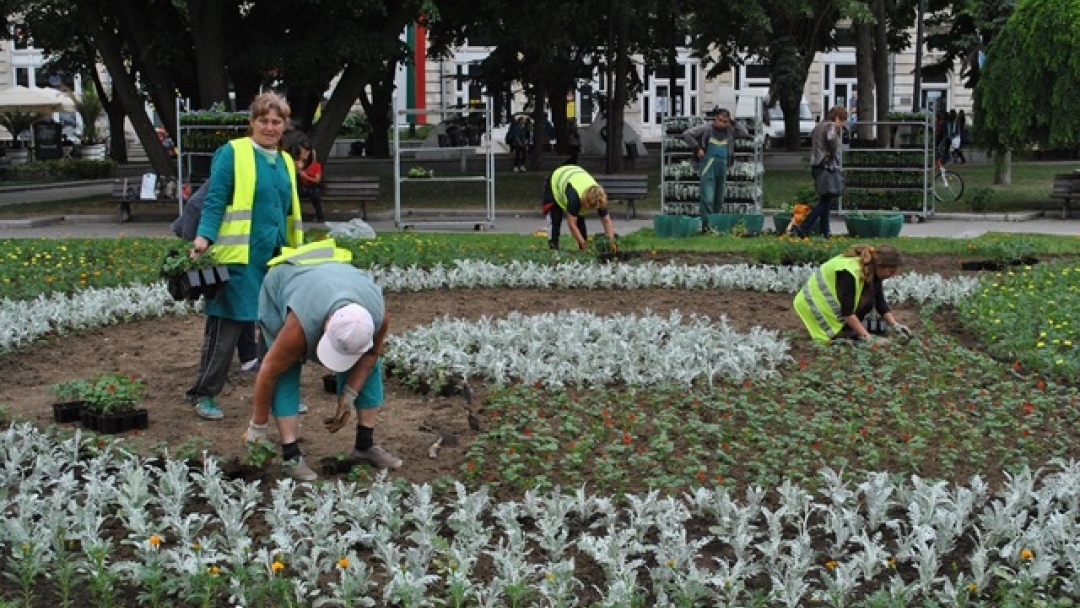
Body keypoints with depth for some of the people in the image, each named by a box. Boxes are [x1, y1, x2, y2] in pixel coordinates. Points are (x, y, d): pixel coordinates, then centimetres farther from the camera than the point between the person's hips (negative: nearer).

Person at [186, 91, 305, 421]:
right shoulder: (232, 153, -4)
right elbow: (214, 200, -9)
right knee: (226, 326, -3)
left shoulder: (286, 161, 16)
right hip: (239, 257, -6)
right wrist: (204, 237, -21)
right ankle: (204, 394, 8)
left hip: (276, 257, 6)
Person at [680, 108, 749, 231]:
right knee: (708, 199, -13)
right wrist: (697, 148, -11)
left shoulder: (729, 131, 12)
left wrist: (733, 122, 4)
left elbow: (745, 134, 9)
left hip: (722, 168, 6)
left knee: (719, 200, 9)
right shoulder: (706, 128, -2)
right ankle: (706, 225, -15)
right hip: (708, 167, -5)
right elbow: (686, 134, -6)